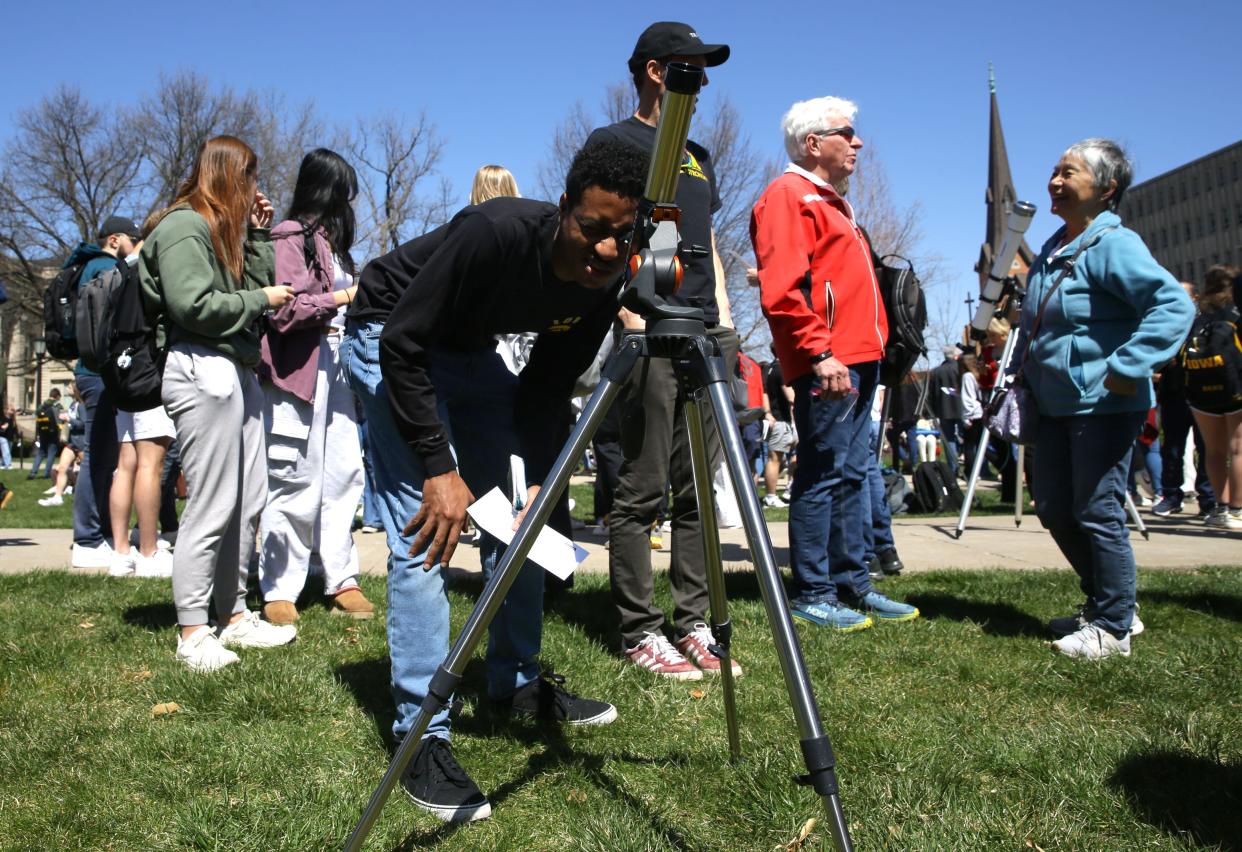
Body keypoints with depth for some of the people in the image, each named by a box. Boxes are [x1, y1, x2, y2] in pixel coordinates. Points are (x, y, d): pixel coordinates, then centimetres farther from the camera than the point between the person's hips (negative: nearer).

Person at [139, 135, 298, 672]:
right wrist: (260, 300, -8)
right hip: (202, 371, -10)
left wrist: (257, 233, 15)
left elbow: (257, 285, 18)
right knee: (212, 508, -8)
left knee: (249, 502, 10)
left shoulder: (222, 227, 23)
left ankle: (233, 616, 19)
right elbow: (193, 305, -18)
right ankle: (192, 634, 0)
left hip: (236, 372, 10)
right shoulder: (185, 226, -7)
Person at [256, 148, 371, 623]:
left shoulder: (329, 241, 20)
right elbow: (284, 311, -14)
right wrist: (342, 298, -12)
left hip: (335, 366, 8)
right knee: (295, 482, -5)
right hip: (299, 370, -8)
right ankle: (278, 591, 4)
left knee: (342, 475, 5)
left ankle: (341, 582, 11)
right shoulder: (291, 238, -6)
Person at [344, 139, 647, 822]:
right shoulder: (494, 233, -35)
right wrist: (439, 467, -31)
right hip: (390, 338, -7)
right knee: (426, 532, -17)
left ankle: (517, 684, 24)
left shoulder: (603, 286, -16)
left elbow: (549, 387, -6)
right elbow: (403, 345, -30)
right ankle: (422, 737, -9)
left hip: (472, 350, 7)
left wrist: (537, 479, -19)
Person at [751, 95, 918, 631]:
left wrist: (870, 348, 20)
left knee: (851, 476, 12)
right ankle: (811, 594, 2)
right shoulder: (789, 195, -5)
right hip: (828, 365, -10)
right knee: (822, 476, -6)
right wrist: (820, 353, -22)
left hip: (858, 360, 10)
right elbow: (781, 290, -18)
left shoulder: (830, 201, 26)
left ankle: (852, 585, 19)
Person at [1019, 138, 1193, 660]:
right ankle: (1104, 604, 30)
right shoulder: (1051, 251, 14)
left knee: (1098, 513, -4)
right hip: (1056, 404, 9)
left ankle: (1114, 628, 9)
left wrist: (1127, 367, -27)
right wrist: (1020, 372, 16)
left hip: (1103, 405, -9)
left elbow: (1173, 306, -23)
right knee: (1054, 509, 13)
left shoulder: (1113, 244, -13)